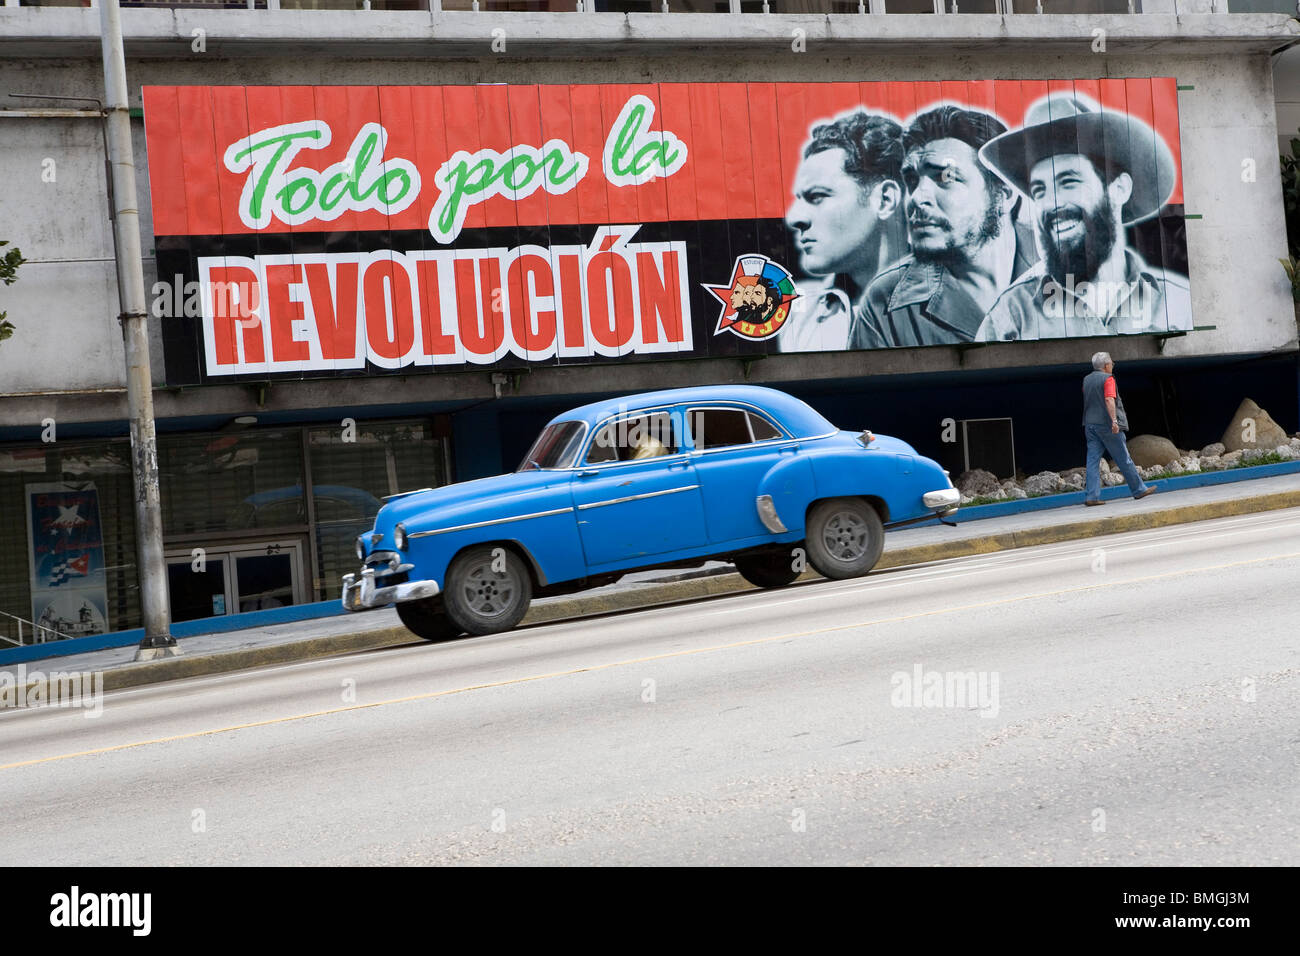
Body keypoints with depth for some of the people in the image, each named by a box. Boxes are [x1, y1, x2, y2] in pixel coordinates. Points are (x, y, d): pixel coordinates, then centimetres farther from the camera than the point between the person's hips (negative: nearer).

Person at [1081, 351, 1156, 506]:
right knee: (1124, 459, 3)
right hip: (1106, 424, -6)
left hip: (1090, 424, 7)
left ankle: (1091, 496, -8)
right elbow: (1109, 400, -23)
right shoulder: (1108, 379, -10)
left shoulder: (1086, 379, 12)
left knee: (1093, 461, 0)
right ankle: (1139, 490, 14)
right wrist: (1114, 420, -28)